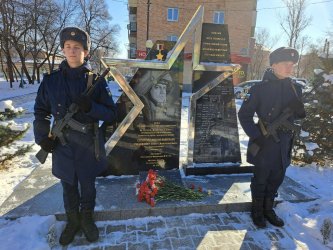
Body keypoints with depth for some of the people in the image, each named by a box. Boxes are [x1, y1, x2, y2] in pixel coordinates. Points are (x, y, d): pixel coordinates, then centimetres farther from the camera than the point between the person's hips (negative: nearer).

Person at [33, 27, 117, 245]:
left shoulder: (96, 80, -7)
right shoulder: (51, 80, -3)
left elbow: (111, 114, -8)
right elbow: (41, 112, 8)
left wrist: (90, 107, -25)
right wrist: (42, 136, -5)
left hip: (88, 146, -1)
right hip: (62, 146, 1)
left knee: (88, 187, 16)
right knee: (69, 188, 18)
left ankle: (87, 219, 41)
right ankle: (72, 221, 42)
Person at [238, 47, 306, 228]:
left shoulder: (295, 88, 5)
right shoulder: (260, 88, -11)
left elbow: (299, 116, 12)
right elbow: (244, 114, -8)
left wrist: (299, 110, -11)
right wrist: (255, 136, -16)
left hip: (284, 144, 5)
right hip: (264, 143, -5)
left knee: (276, 179, 18)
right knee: (260, 179, 10)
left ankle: (268, 209, 38)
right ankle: (257, 211, 30)